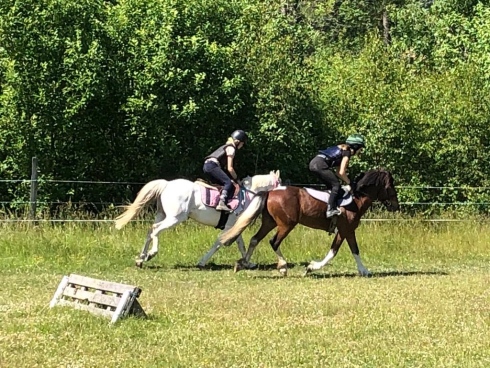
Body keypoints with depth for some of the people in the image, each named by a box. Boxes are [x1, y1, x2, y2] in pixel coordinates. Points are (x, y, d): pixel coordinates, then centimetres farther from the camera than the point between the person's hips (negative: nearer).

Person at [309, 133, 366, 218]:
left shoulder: (342, 149, 25)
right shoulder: (347, 152, -2)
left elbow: (338, 172, 28)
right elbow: (341, 172, -8)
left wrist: (347, 182, 21)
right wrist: (349, 183, 5)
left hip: (313, 163, 10)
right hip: (320, 164, -10)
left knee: (331, 185, 19)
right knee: (336, 185, -6)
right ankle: (331, 209, -15)